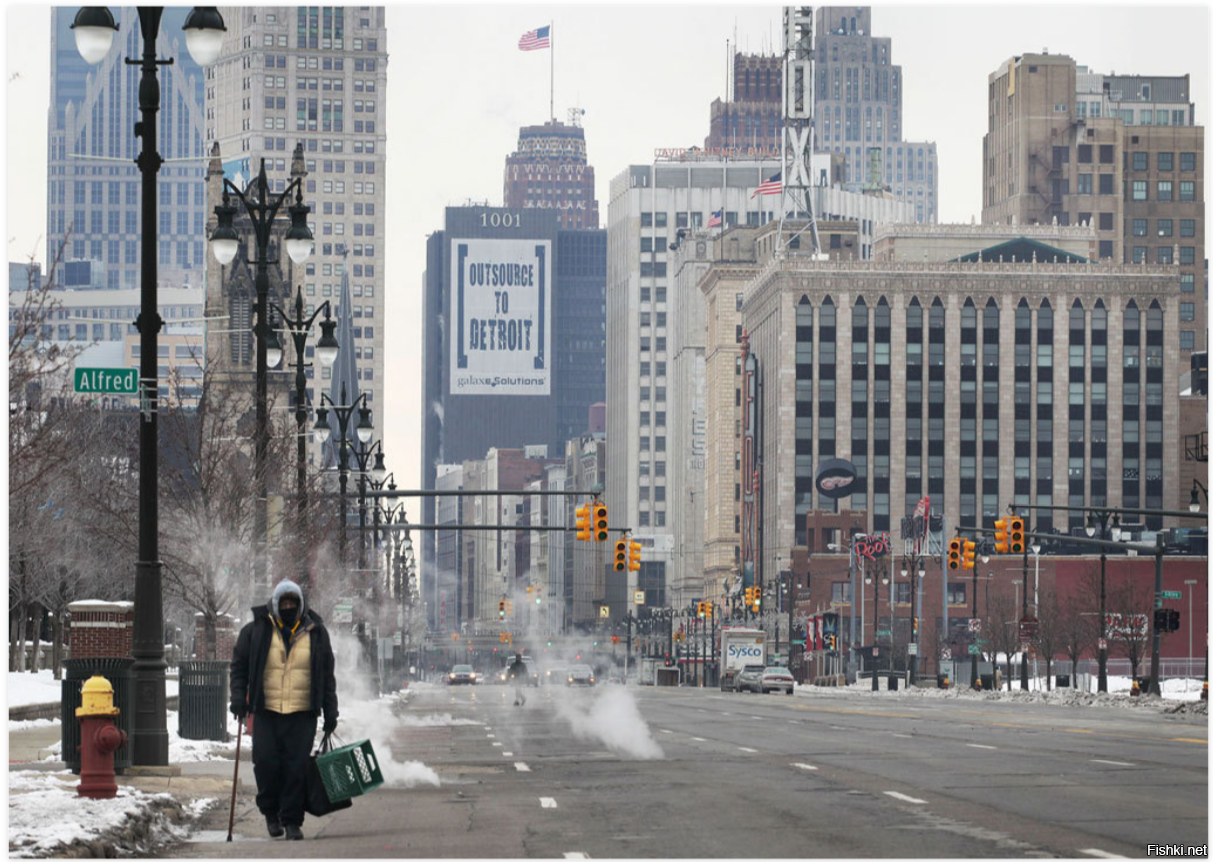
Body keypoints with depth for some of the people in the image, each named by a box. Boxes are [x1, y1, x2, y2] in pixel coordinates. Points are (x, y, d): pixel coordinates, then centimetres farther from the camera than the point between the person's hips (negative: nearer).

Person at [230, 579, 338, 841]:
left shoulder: (315, 633, 8)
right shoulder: (256, 631, 4)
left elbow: (327, 675, 14)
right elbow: (239, 667, 11)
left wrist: (330, 712, 10)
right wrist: (239, 697, -3)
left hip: (302, 714, 0)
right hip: (266, 713, 0)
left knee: (297, 768, -4)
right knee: (266, 763, -8)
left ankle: (292, 821, 4)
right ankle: (271, 812, 15)